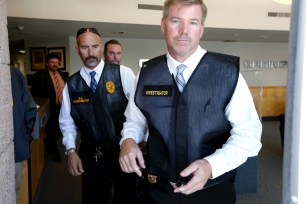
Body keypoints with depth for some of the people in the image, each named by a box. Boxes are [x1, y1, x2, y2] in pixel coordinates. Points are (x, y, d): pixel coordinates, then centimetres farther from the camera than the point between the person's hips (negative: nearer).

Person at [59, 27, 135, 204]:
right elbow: (67, 121, 7)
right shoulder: (72, 83, 2)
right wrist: (71, 150, -4)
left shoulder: (123, 73, -8)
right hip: (90, 155, 2)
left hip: (123, 151, -2)